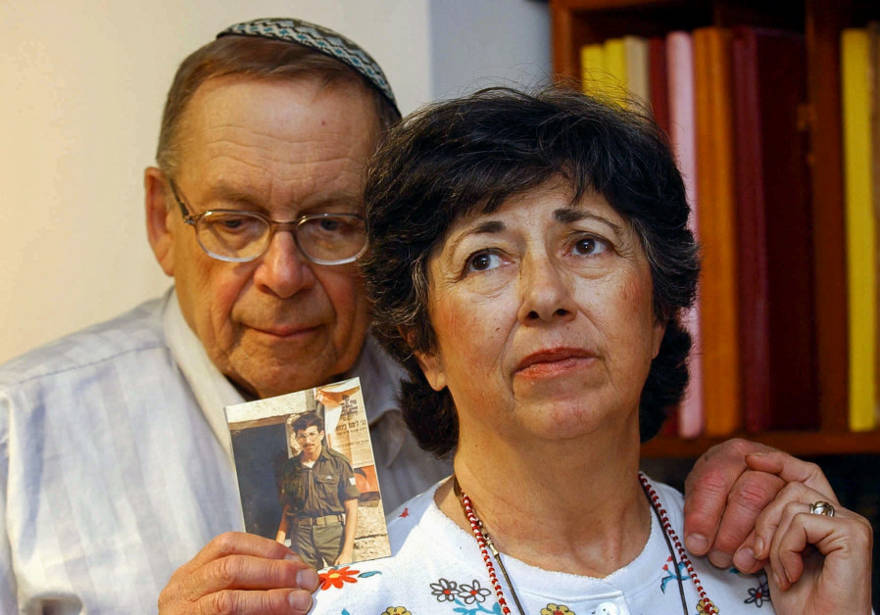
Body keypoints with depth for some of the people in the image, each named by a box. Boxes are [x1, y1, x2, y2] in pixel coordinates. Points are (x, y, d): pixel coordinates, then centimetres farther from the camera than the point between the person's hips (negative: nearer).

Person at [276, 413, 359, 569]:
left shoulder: (338, 462, 1)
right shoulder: (290, 467, 11)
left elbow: (352, 509, -2)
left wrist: (347, 551, -9)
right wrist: (279, 544, 4)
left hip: (333, 531, -2)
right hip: (302, 535, 2)